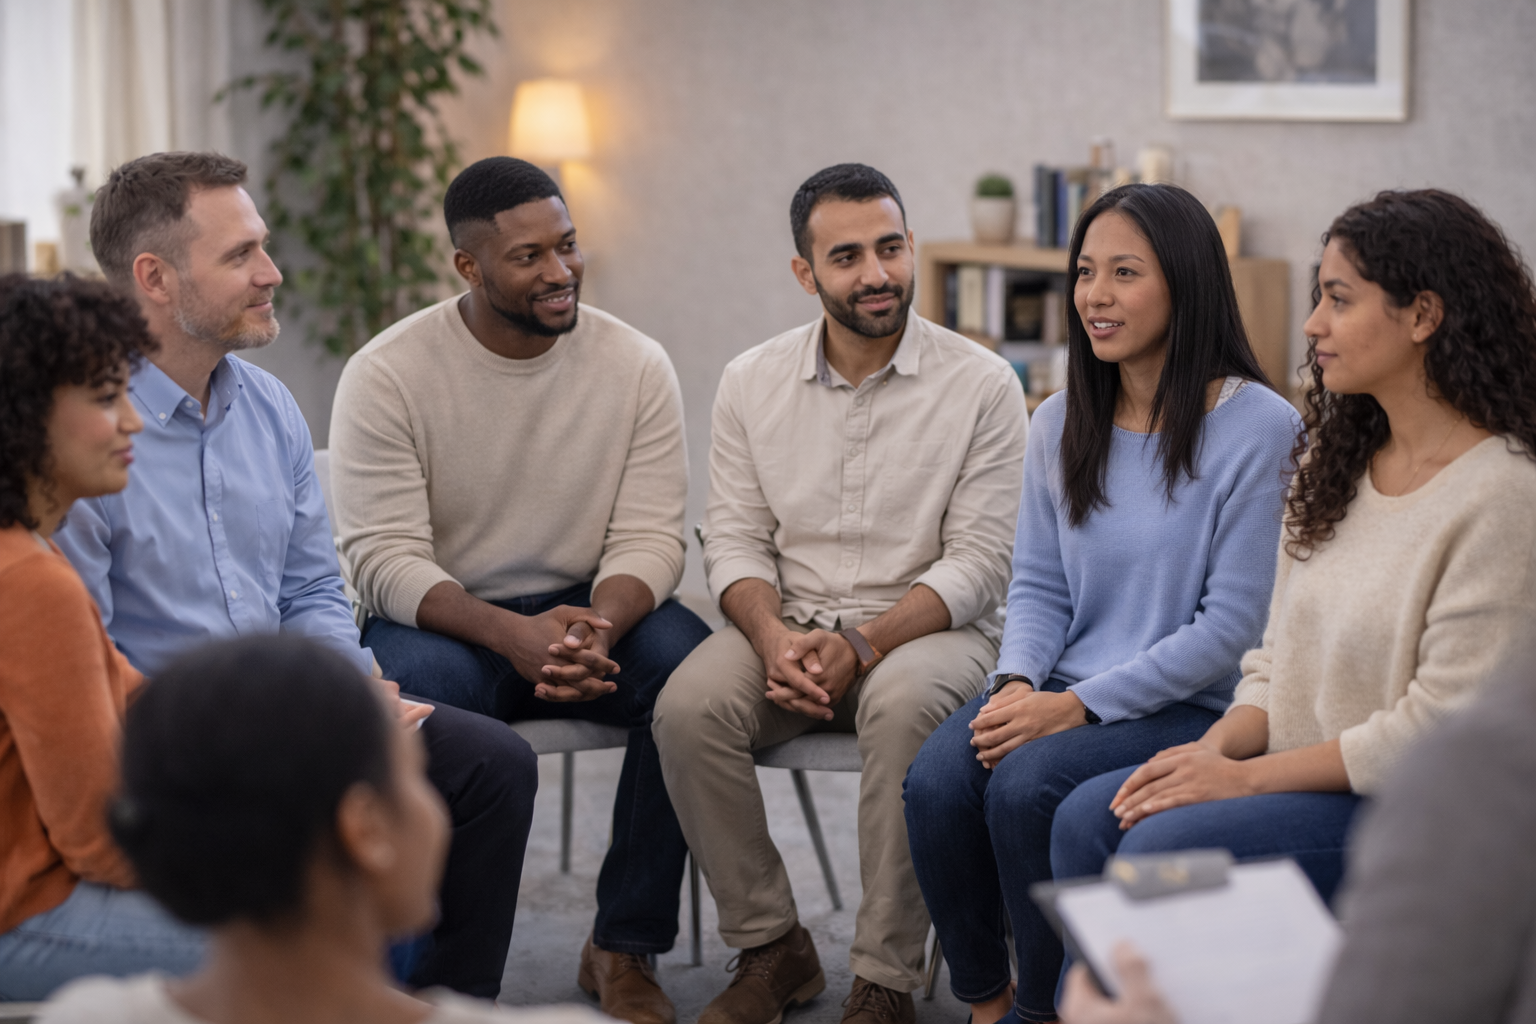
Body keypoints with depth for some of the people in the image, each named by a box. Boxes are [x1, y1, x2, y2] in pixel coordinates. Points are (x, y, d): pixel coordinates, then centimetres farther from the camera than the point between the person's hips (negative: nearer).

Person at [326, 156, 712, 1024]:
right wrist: (510, 633, -33)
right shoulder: (388, 374, -9)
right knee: (428, 684, -37)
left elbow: (649, 537, -6)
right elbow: (385, 559, -15)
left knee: (691, 659, -29)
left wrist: (598, 628, -29)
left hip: (590, 611, 2)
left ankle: (624, 950, -16)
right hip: (442, 621, -2)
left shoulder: (636, 364, -1)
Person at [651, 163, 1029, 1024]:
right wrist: (774, 639, -15)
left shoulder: (982, 386, -5)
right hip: (788, 624, 3)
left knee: (902, 704, -37)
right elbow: (735, 535, 6)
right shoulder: (752, 382, 7)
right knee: (690, 705, -27)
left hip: (929, 630, -3)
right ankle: (771, 946, -9)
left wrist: (861, 645, -21)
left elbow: (977, 563, -8)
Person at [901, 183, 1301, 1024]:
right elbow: (1039, 584, 13)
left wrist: (1081, 704, -17)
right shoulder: (1062, 423, 10)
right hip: (1060, 693, 5)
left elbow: (1235, 621, -13)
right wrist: (1016, 684, -9)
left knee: (1026, 785, -30)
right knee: (936, 780, -23)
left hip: (1194, 707, -5)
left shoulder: (1257, 428, -10)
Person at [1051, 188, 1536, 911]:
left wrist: (1247, 776, -17)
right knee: (1087, 817, -11)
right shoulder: (1339, 460, 13)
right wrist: (1219, 748, -6)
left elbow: (1445, 724, -19)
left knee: (1159, 848, -24)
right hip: (1307, 781, 8)